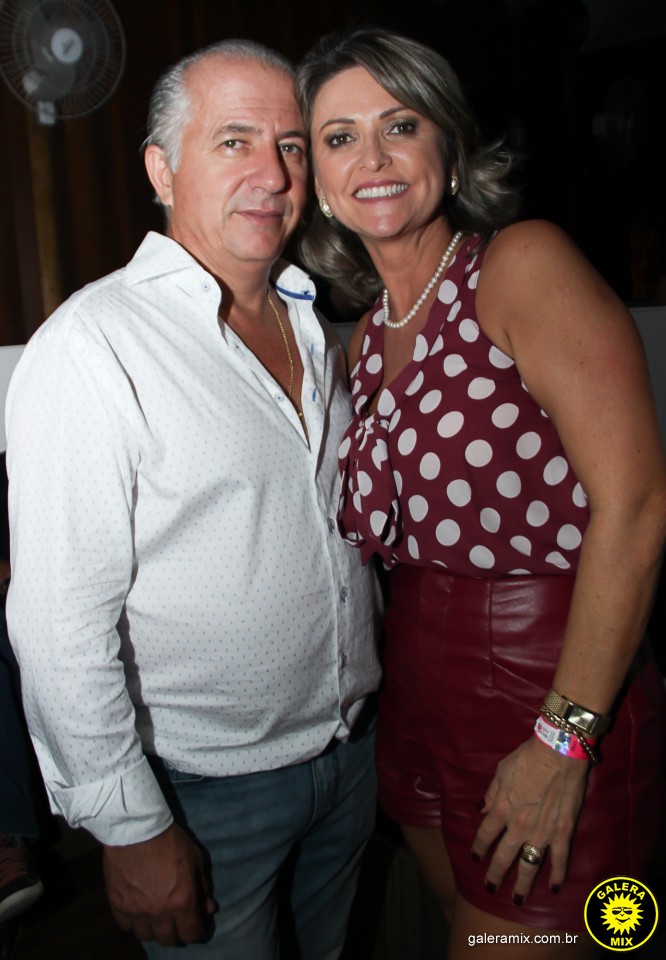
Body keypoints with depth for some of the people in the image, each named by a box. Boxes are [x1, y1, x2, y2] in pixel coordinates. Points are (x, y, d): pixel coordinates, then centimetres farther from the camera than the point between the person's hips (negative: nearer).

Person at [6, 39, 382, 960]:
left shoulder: (313, 323, 3)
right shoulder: (93, 348, -21)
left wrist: (373, 681, 14)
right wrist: (131, 828, -17)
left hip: (353, 748, 7)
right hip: (208, 789, -6)